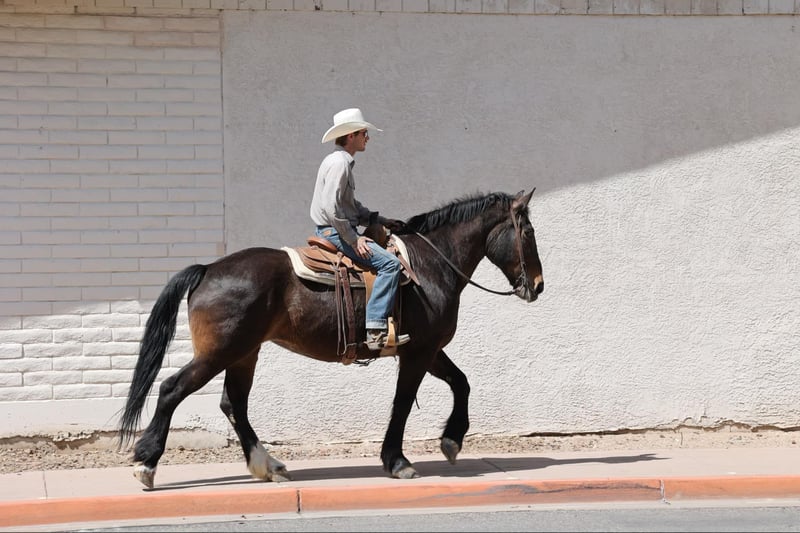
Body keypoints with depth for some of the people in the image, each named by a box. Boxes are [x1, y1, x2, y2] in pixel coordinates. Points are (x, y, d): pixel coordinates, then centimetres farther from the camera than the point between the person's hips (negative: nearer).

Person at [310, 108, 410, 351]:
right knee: (389, 262, -21)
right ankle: (376, 329, -27)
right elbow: (330, 207, -25)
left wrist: (380, 220, 17)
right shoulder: (339, 162, -16)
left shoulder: (342, 161, 17)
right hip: (334, 232, -11)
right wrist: (353, 239, -20)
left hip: (334, 230, 11)